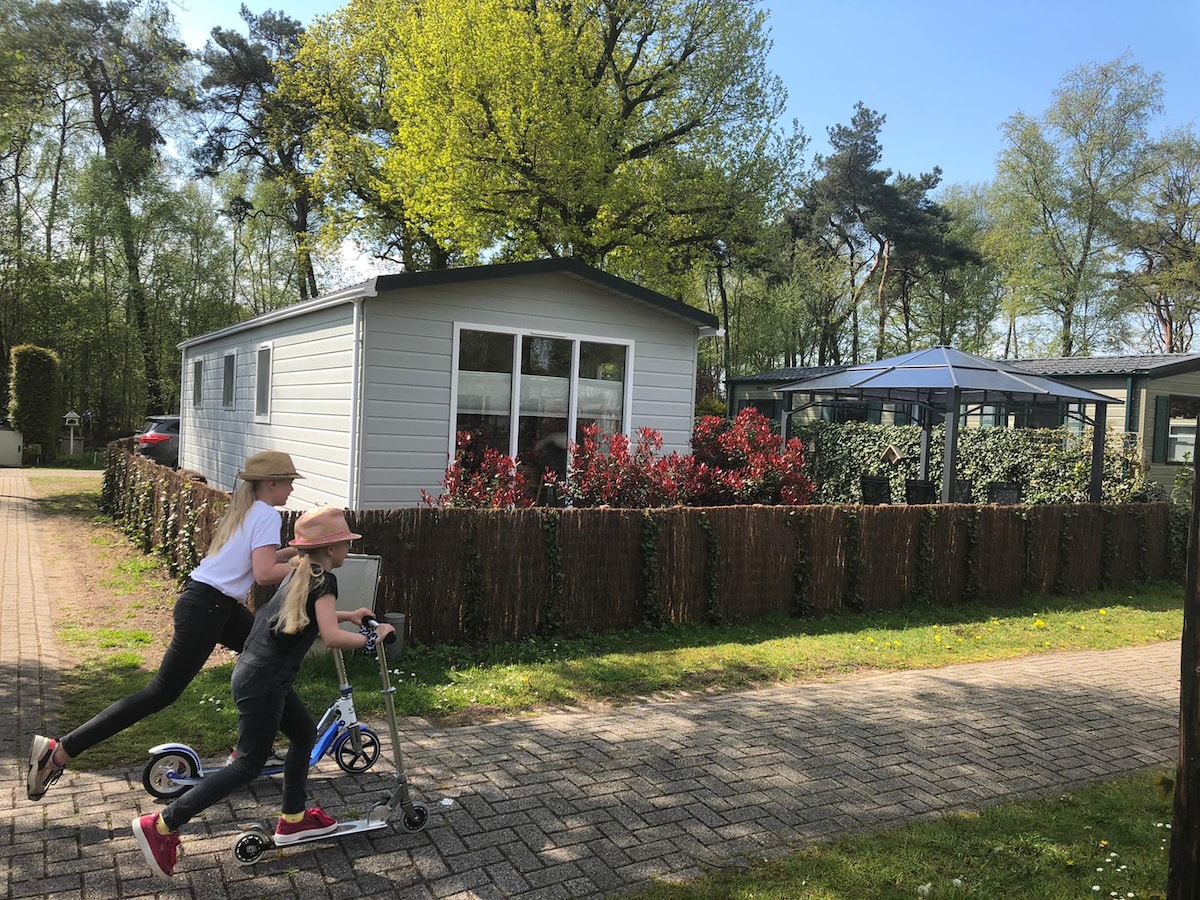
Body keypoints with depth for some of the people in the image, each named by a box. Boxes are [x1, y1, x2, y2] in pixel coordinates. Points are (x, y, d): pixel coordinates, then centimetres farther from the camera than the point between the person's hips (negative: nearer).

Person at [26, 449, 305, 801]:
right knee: (160, 693, -6)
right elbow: (264, 574, -23)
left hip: (218, 604, 10)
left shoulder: (242, 509, 15)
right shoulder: (268, 515, -14)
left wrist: (293, 551, 20)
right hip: (204, 609, -10)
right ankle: (59, 751, -1)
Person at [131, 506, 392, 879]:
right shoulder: (324, 580, -15)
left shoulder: (302, 572, 12)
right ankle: (160, 826, 1)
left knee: (305, 733, 21)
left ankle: (292, 820, 29)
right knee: (249, 765, -1)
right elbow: (331, 637, -26)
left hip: (256, 675, 10)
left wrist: (347, 615, 29)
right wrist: (371, 638, -13)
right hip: (262, 684, -10)